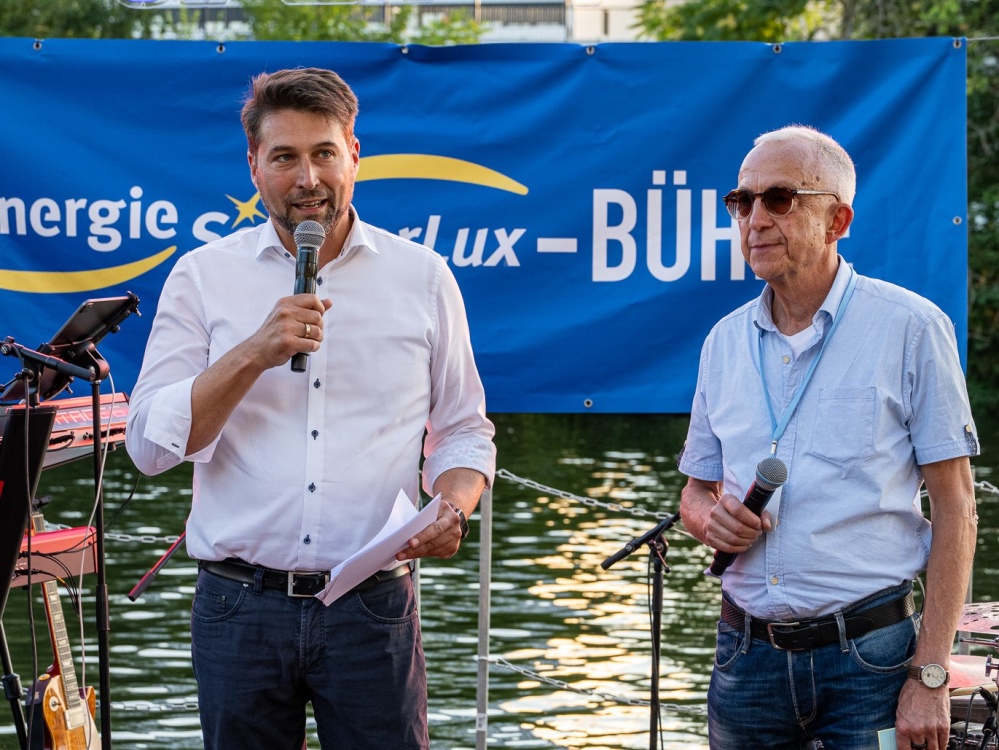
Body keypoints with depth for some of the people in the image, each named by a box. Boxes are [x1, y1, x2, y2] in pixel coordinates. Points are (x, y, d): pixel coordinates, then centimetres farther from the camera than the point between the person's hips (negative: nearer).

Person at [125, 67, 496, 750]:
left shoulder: (422, 277, 7)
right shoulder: (204, 276, 5)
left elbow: (464, 433, 13)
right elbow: (149, 444, -3)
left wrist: (453, 507, -9)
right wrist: (255, 354, -16)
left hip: (373, 609, 0)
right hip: (241, 608, 0)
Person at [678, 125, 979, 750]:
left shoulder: (909, 328, -4)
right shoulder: (726, 341, 11)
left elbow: (955, 507, -6)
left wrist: (930, 676, -12)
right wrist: (710, 518, -5)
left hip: (869, 656, -4)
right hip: (746, 653, 4)